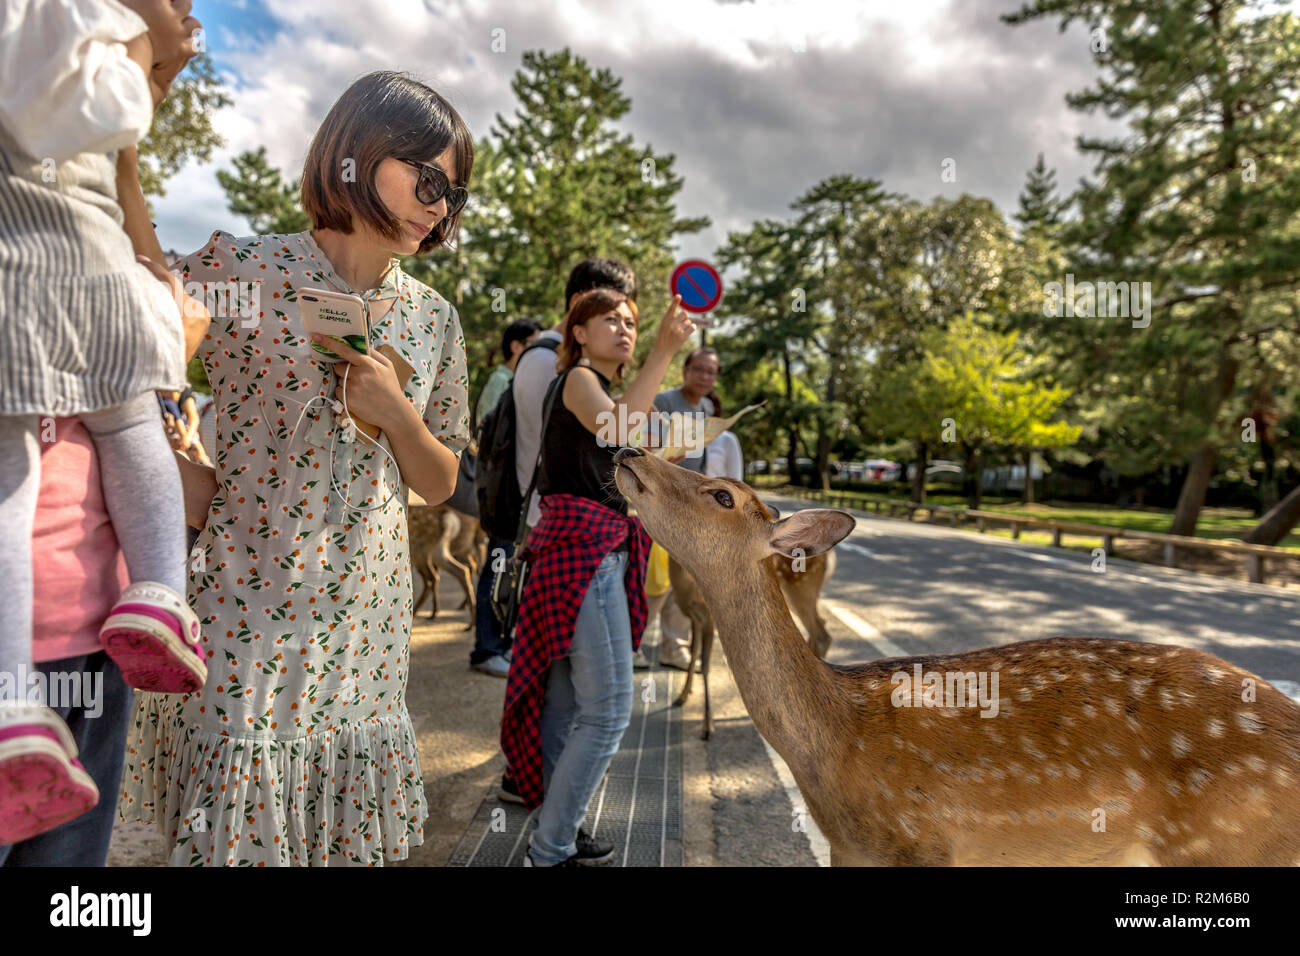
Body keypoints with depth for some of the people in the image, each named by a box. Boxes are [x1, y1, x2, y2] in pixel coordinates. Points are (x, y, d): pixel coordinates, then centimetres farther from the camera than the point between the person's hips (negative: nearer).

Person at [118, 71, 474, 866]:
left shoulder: (434, 317, 7)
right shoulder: (239, 269, -4)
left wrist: (398, 414, -7)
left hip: (365, 621, 4)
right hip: (243, 606, -3)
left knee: (345, 832, 11)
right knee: (231, 831, 3)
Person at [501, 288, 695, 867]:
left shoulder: (598, 386, 25)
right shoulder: (578, 378, -4)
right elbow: (615, 427, -28)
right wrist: (663, 352, -29)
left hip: (594, 551, 10)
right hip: (585, 548, -10)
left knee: (564, 703, 13)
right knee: (607, 708, -9)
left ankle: (556, 834, 23)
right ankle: (550, 851, 1)